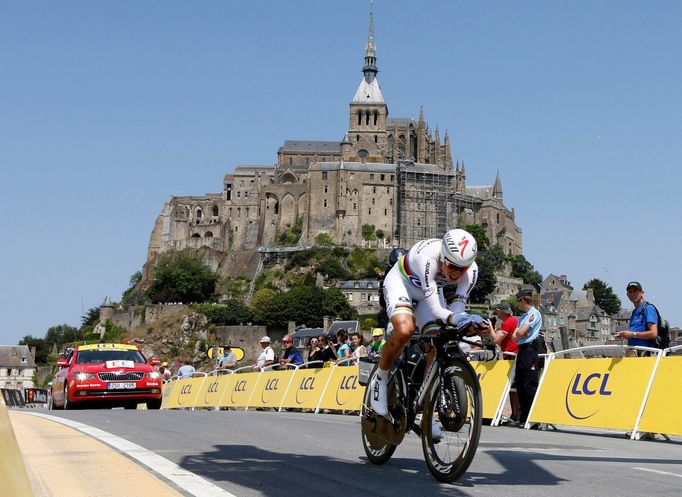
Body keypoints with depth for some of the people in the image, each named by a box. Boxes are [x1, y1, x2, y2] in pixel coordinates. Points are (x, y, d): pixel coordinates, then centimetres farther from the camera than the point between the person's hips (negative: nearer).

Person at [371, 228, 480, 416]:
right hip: (401, 281, -5)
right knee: (405, 329, -33)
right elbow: (435, 309, -44)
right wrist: (455, 319, -62)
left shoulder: (471, 270, -28)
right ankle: (380, 379, -7)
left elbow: (457, 309, -28)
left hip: (430, 288, 5)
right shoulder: (428, 258, -42)